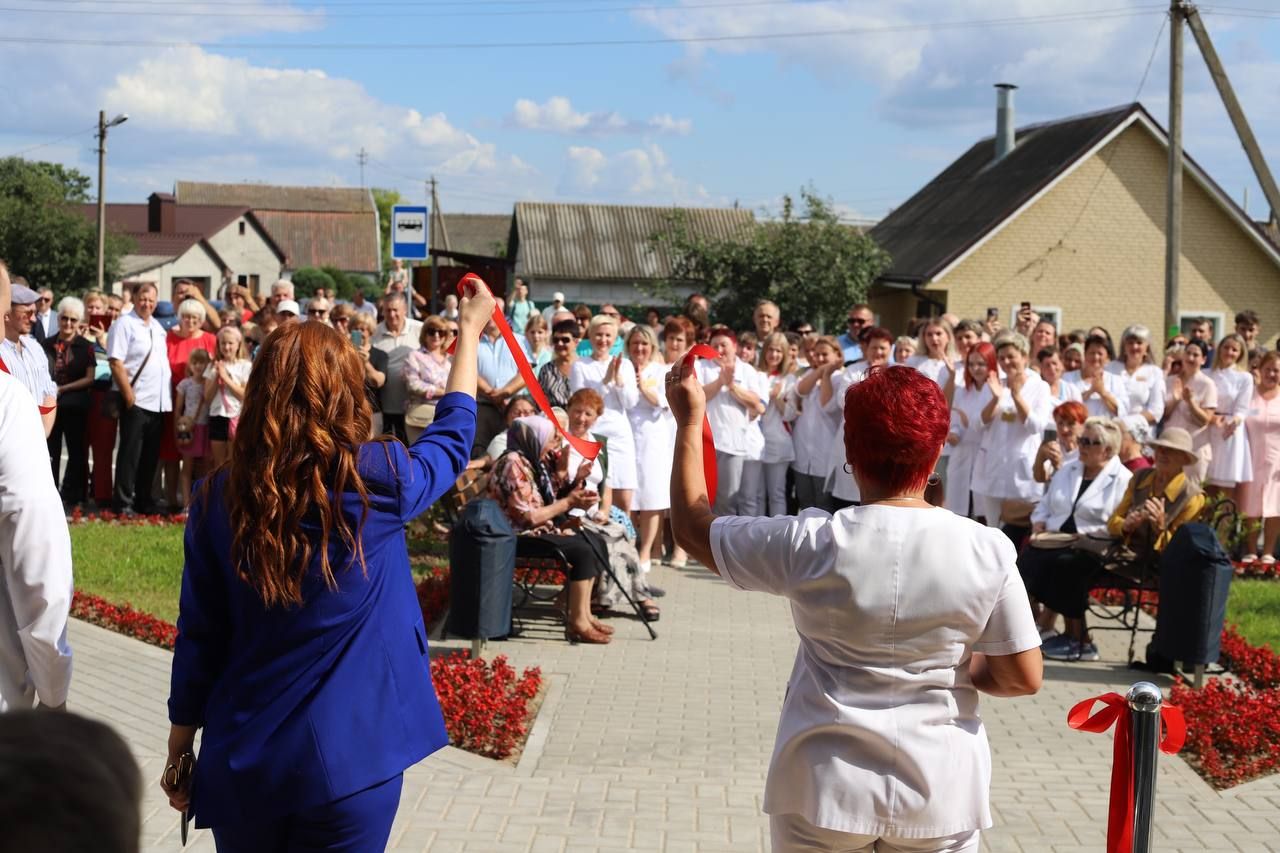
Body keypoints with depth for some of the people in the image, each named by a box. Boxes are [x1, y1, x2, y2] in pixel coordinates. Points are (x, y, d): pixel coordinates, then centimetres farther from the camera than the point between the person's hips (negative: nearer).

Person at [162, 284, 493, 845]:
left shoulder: (219, 497, -6)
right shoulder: (377, 479, -11)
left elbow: (198, 637, 0)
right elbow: (450, 439, 10)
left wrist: (180, 745, 12)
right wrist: (470, 331, 23)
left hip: (240, 760, 2)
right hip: (349, 758, -2)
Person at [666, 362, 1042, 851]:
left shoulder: (810, 545, -14)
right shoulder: (988, 552, -11)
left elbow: (692, 526, 0)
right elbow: (1023, 678, -6)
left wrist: (689, 420, 9)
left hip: (826, 786, -1)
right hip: (939, 791, 1)